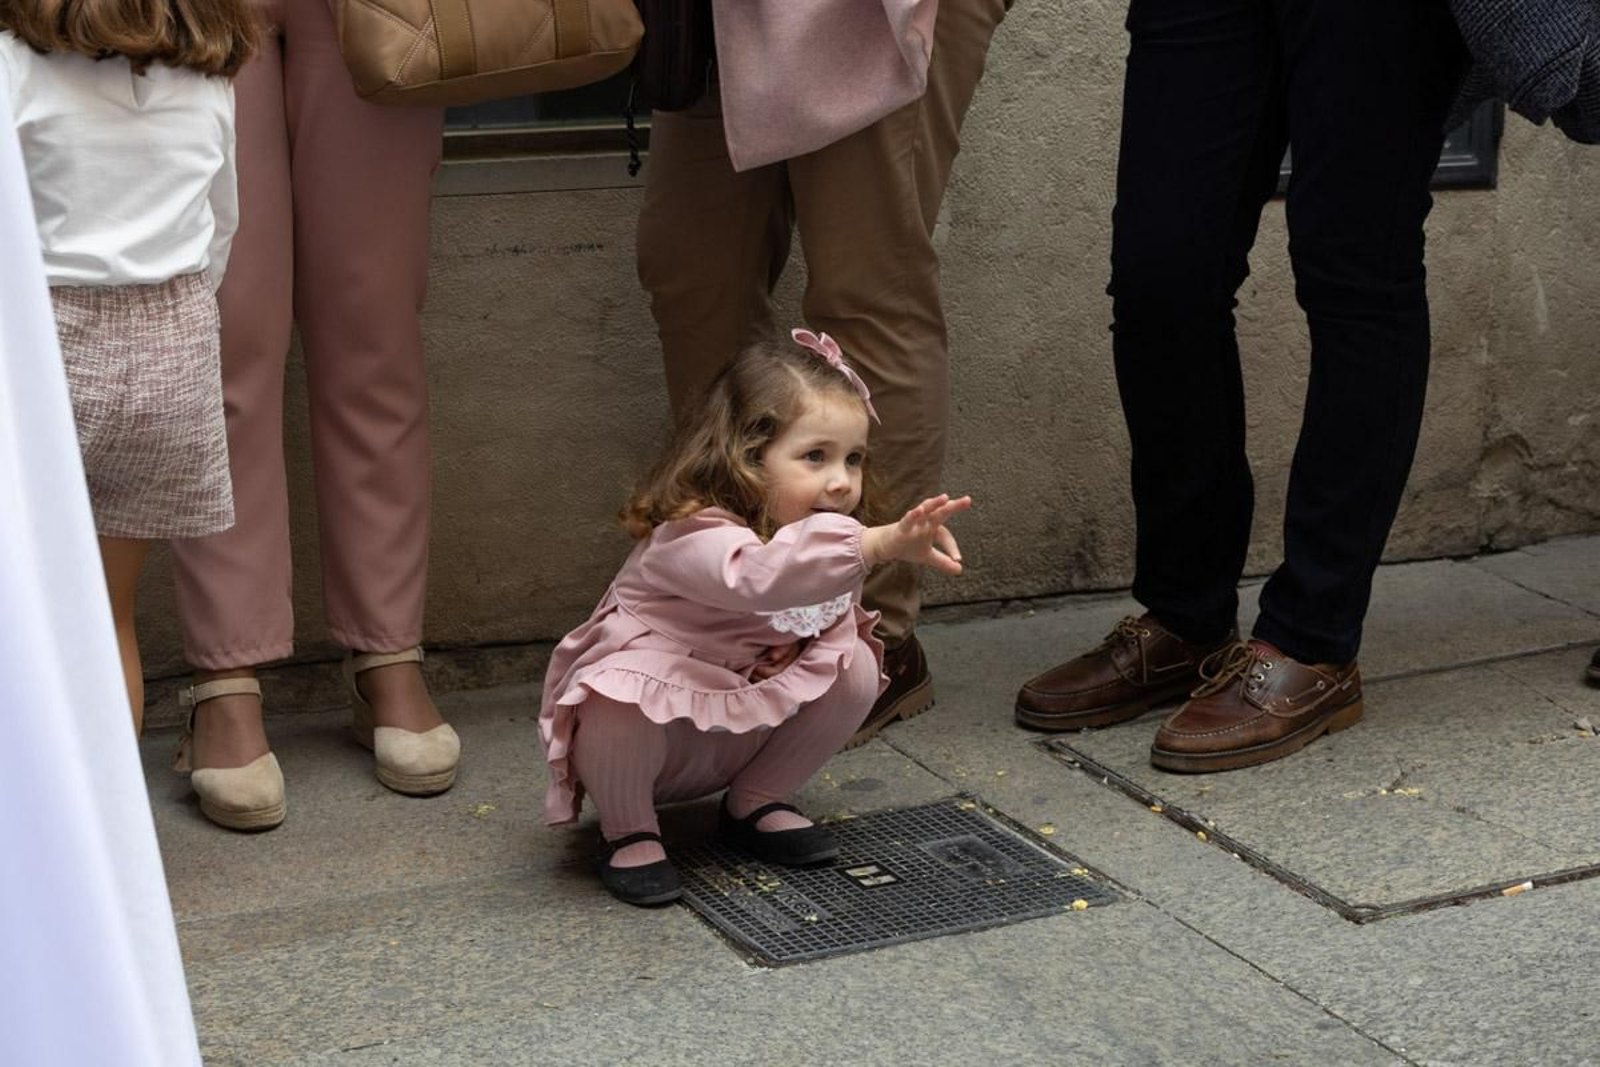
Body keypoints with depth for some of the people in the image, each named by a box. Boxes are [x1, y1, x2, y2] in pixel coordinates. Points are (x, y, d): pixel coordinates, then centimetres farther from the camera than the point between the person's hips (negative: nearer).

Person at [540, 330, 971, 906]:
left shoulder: (822, 544, -6)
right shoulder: (690, 537, -34)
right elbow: (760, 576, -56)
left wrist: (803, 645, -17)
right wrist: (881, 543, -66)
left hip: (741, 731, 7)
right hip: (648, 729, -6)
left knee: (855, 668, -13)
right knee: (624, 696, -40)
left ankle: (756, 803, 6)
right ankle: (628, 833, -10)